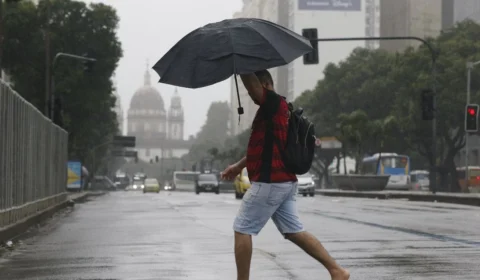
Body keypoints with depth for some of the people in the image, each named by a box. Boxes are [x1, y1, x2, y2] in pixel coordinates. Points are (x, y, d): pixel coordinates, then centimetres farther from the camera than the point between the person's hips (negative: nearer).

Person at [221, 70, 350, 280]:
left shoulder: (275, 103, -10)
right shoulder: (273, 110, 19)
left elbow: (250, 81, -20)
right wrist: (239, 166, 25)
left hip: (269, 183, -10)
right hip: (285, 182, 10)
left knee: (242, 229, -1)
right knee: (294, 232, 8)